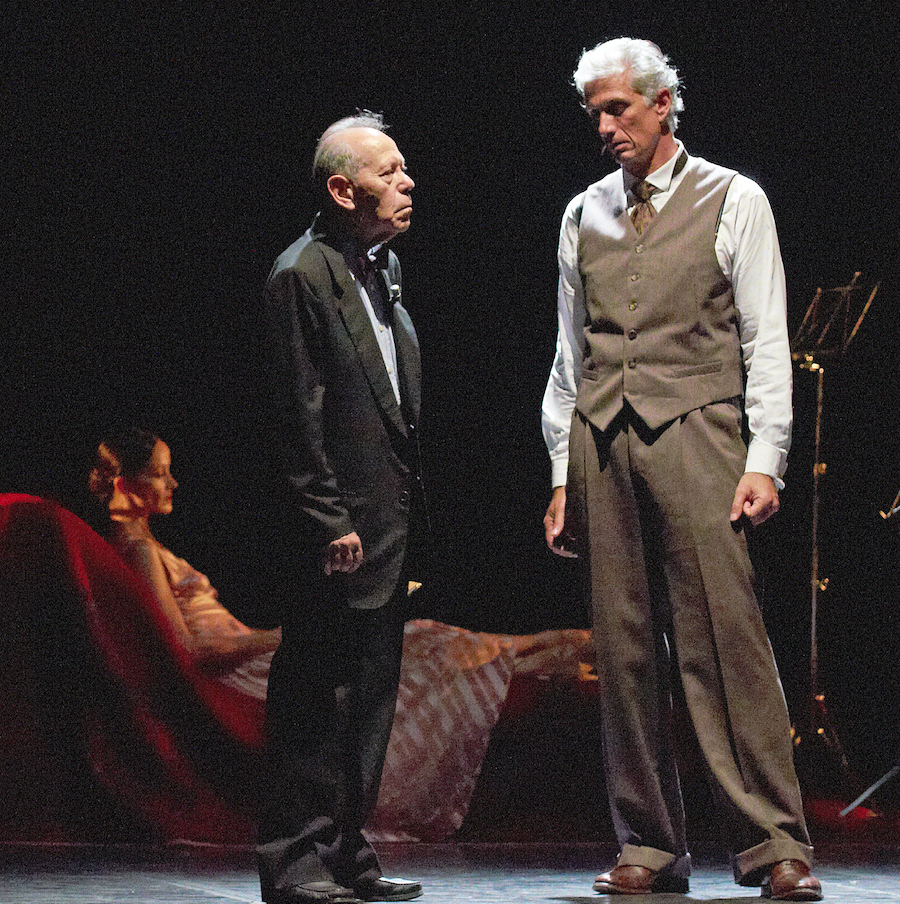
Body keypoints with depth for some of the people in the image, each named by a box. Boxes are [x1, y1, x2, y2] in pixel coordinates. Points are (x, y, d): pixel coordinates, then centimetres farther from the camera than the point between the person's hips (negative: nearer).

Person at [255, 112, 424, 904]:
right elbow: (296, 414, -15)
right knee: (318, 696, -4)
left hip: (389, 522, 9)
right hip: (340, 528, -9)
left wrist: (409, 507, 16)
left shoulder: (385, 267, 16)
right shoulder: (303, 275, -12)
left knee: (370, 695, 13)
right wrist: (330, 523, -18)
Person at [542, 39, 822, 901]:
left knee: (726, 635, -11)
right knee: (624, 649, 2)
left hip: (692, 432, -4)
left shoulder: (733, 201, 6)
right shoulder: (583, 215, 17)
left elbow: (765, 340, 2)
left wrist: (764, 462, -7)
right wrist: (562, 472, 11)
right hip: (600, 442, 4)